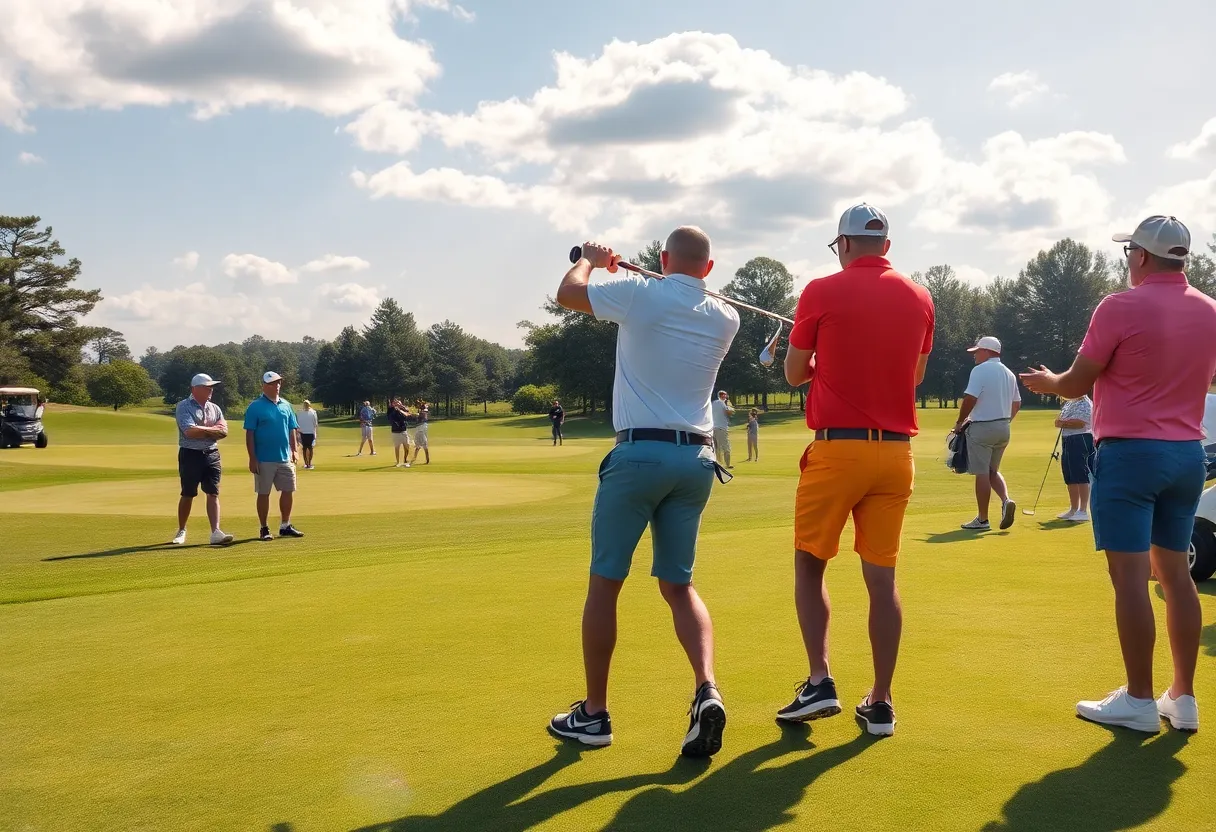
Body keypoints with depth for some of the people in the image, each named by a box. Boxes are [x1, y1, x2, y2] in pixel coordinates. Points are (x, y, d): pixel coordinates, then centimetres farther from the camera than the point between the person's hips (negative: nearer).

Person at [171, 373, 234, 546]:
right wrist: (212, 430, -7)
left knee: (213, 494, -5)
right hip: (190, 455, -4)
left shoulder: (214, 408, 12)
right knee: (188, 495, 6)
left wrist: (203, 430, -12)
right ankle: (181, 531, 23)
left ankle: (215, 532, -11)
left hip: (212, 454, 4)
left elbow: (224, 431, 1)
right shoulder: (184, 406, -5)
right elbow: (190, 431, -19)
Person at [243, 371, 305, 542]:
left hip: (285, 458, 5)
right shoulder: (255, 406, -6)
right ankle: (264, 529, 11)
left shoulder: (286, 405, 10)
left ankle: (285, 526, 19)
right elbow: (249, 434, -8)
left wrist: (294, 451, 5)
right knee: (263, 493, 3)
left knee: (288, 490, 7)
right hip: (264, 460, -5)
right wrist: (252, 458, -13)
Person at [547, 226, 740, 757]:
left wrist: (591, 259, 26)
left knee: (604, 583, 6)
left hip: (639, 452, -4)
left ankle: (593, 714, 11)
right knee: (679, 585, 12)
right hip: (697, 459, 5)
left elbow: (567, 292, 6)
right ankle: (707, 691, -9)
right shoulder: (725, 319, 7)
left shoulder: (640, 296, -7)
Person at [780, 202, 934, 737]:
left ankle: (819, 683, 1)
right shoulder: (919, 298, 7)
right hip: (896, 452, 4)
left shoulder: (822, 293, -5)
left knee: (809, 566, 11)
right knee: (882, 577, 6)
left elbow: (794, 374, 5)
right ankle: (880, 704, 9)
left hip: (836, 449, -3)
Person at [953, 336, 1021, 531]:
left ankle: (982, 520, 2)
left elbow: (970, 398, -18)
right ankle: (1006, 500, -6)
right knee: (993, 470, 18)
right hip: (1004, 428, 7)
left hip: (982, 428, -7)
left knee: (982, 473, -1)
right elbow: (1017, 403, 15)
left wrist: (960, 422, -6)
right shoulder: (1009, 373, 12)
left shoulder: (980, 370, -12)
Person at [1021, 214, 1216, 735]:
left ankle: (1140, 701, -1)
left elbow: (1077, 383, -6)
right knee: (1174, 572, 12)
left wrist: (1045, 381, 15)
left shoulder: (1121, 308, -12)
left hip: (1130, 453, -7)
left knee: (1130, 575, -4)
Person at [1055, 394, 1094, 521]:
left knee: (1081, 476, -10)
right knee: (1070, 478, 14)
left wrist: (1062, 423, -13)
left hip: (1081, 440, -10)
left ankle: (1083, 511, -8)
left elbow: (1080, 423, -24)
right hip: (1067, 441, 10)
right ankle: (1073, 509, 23)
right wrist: (1059, 422, -6)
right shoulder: (1069, 403, 18)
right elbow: (1060, 420, 17)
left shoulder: (1085, 404, -13)